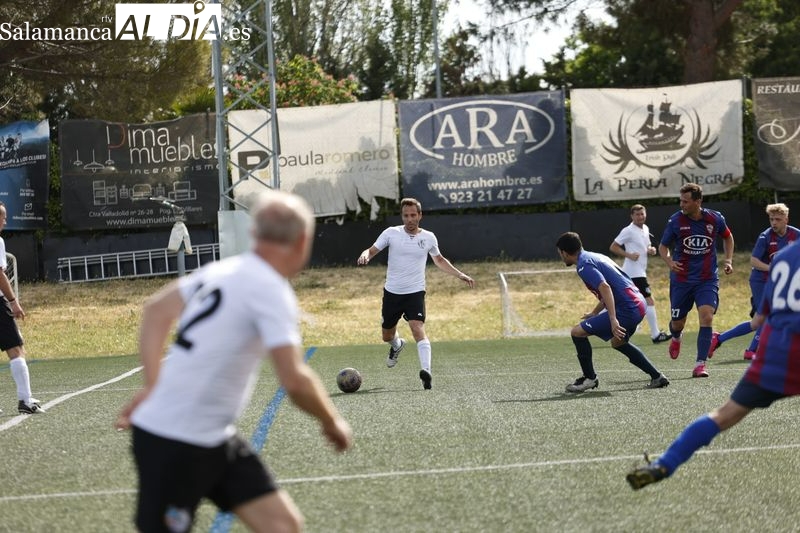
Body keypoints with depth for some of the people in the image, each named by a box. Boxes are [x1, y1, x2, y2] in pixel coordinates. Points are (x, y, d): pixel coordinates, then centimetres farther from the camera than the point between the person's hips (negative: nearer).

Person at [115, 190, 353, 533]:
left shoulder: (224, 270, 7)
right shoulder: (272, 291, -18)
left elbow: (156, 309, 18)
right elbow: (294, 381, -25)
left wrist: (154, 385, 13)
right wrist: (333, 423, -7)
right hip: (174, 441, -9)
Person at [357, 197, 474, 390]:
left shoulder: (429, 238, 3)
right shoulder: (391, 233, -2)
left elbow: (439, 260, 22)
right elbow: (372, 250, -1)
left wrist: (460, 275, 19)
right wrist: (365, 255, -26)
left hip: (415, 292, -1)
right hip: (392, 292, 1)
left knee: (418, 329, -24)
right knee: (387, 336, 15)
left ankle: (426, 371, -34)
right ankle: (397, 345, 52)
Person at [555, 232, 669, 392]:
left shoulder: (583, 265, -10)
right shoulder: (595, 257, 20)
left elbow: (605, 287, -25)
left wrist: (613, 320, -30)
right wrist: (594, 313, 38)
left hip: (627, 309, -10)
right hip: (639, 303, 10)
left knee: (577, 332, -5)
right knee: (618, 342, 34)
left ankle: (589, 378, 5)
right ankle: (657, 377, 32)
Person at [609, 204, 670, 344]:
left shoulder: (645, 229, 14)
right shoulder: (628, 231, -11)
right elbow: (613, 247, -9)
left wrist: (651, 250, 5)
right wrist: (629, 255, -20)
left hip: (640, 272, 9)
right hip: (634, 273, -9)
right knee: (649, 301, -10)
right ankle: (655, 334, -8)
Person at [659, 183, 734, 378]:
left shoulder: (715, 219, -6)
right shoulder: (675, 220, -8)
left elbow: (727, 237, 16)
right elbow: (663, 246, 3)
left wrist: (728, 261, 4)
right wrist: (669, 261, -18)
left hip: (707, 279, 0)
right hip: (681, 279, 1)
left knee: (707, 318, -19)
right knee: (678, 322, 9)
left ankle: (700, 364, -12)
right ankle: (676, 338, 48)